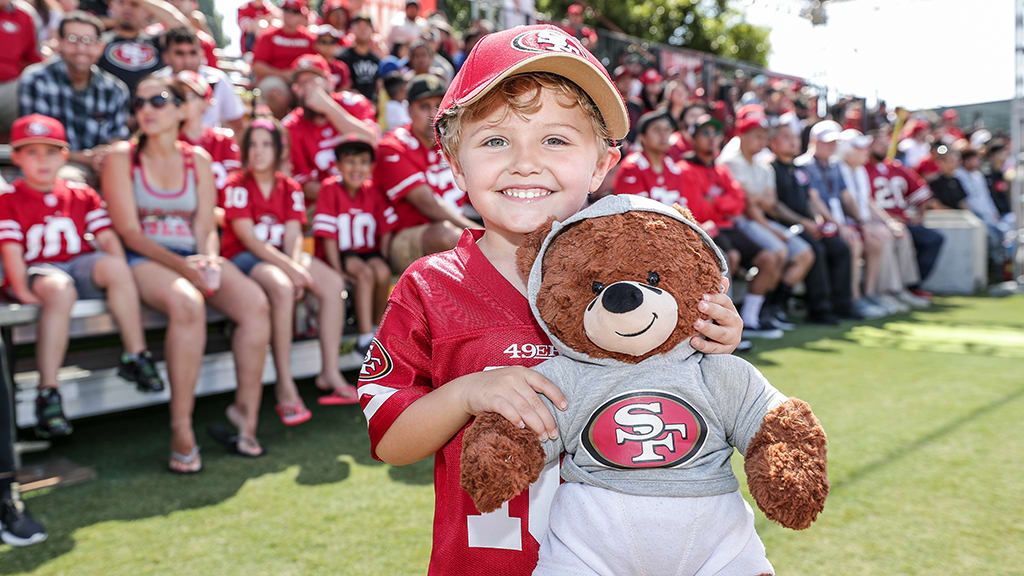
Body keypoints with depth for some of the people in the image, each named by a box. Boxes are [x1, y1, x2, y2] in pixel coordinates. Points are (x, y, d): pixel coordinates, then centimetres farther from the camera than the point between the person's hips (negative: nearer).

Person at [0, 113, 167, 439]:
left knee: (115, 267, -32)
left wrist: (119, 276, -11)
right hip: (37, 271, -3)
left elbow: (107, 237, 6)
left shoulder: (82, 196, 16)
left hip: (79, 264, 3)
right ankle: (48, 393, -36)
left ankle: (136, 356, -22)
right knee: (60, 289, -39)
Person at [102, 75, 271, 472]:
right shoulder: (122, 157, 4)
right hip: (144, 259, -4)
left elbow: (206, 226, 8)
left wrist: (210, 259, -15)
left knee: (255, 303, -25)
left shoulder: (198, 159, 13)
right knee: (188, 304, -37)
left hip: (195, 258, 4)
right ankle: (181, 431, -31)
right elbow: (129, 231, -6)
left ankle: (247, 411, -14)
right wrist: (181, 264, -20)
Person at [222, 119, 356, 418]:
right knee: (282, 288, -36)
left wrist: (297, 266, -22)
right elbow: (248, 238, -14)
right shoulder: (237, 185, -5)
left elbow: (293, 236, 0)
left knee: (333, 283, -18)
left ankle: (330, 373, -13)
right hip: (242, 257, -5)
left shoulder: (290, 188, 9)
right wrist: (289, 268, -24)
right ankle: (285, 385, -30)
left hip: (281, 254, 6)